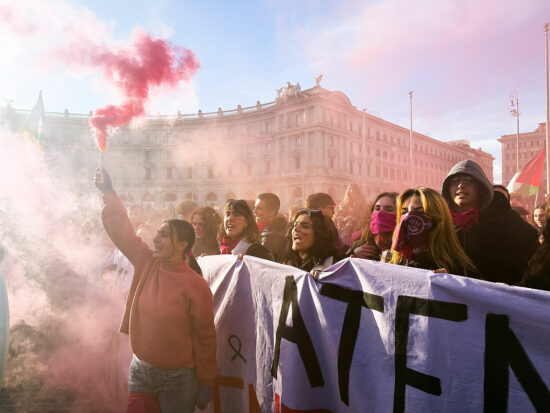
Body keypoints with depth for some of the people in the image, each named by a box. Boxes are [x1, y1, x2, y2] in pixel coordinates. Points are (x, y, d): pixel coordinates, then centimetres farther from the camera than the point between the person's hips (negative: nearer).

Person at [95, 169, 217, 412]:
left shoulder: (195, 286, -17)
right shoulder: (147, 262, -4)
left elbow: (205, 337, -12)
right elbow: (122, 231, -2)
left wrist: (206, 384, -7)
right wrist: (109, 193, -8)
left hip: (176, 377, -5)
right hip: (140, 368, 5)